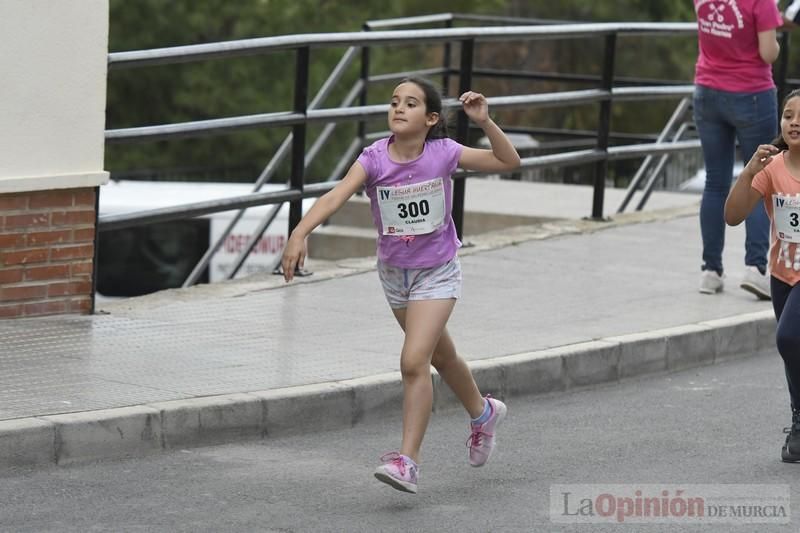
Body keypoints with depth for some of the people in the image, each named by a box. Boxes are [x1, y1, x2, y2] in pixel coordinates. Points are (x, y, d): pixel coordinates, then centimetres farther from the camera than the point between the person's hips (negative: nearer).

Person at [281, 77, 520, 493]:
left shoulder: (444, 153, -17)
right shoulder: (374, 158, -18)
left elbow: (508, 162, -9)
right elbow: (336, 196, -33)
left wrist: (485, 122, -25)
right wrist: (300, 232, -49)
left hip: (437, 273, -3)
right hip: (394, 272, 3)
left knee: (414, 362, -19)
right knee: (440, 355, 23)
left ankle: (407, 461, -16)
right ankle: (483, 413, 51)